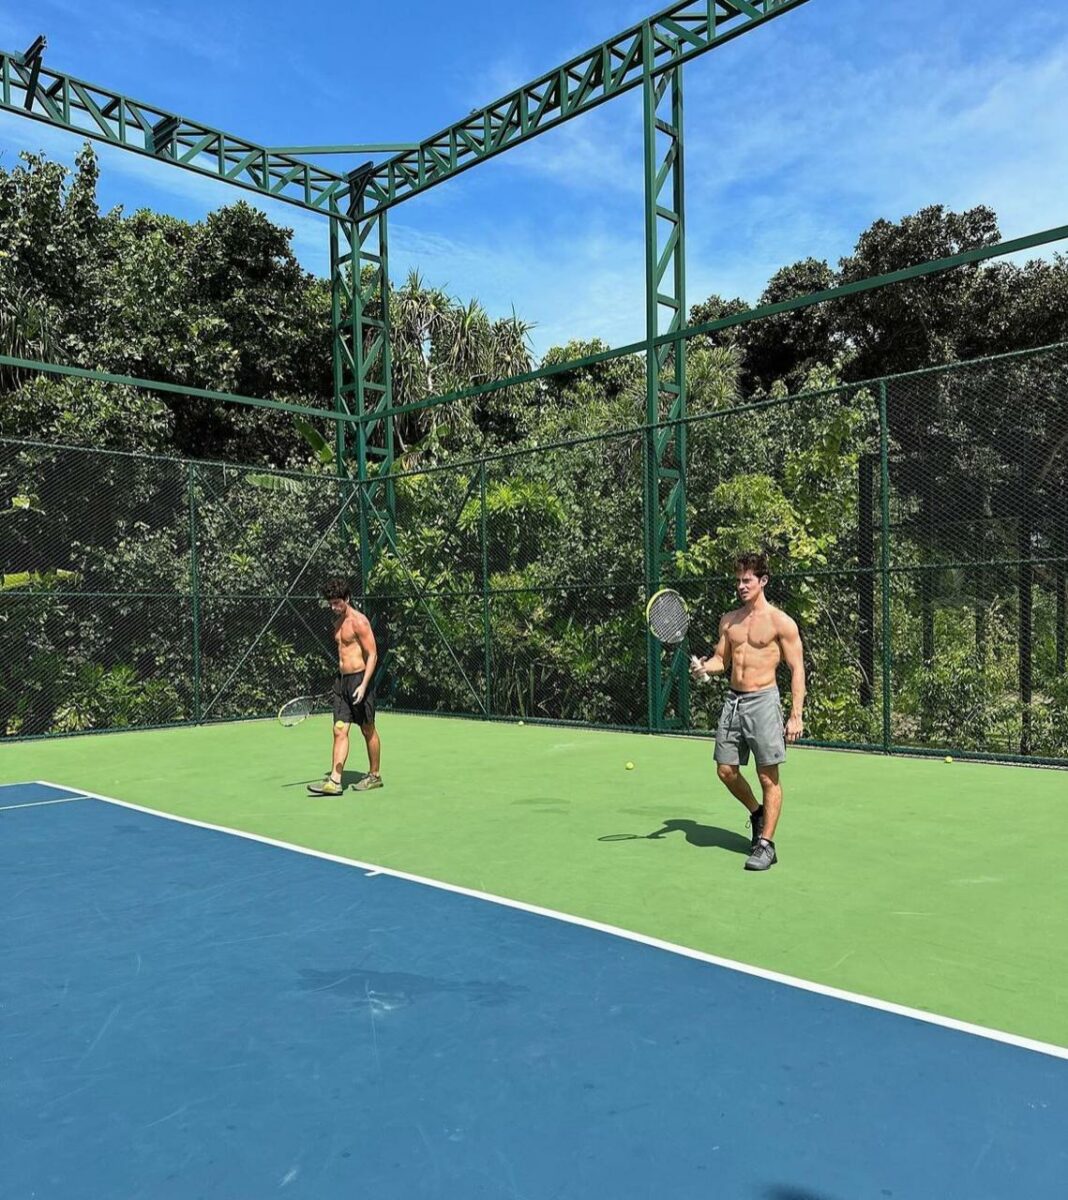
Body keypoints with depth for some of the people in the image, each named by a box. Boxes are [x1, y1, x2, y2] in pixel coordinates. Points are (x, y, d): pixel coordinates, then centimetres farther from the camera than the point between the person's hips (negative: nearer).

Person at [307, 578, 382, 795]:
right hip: (341, 679, 8)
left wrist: (363, 685, -22)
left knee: (368, 730, 5)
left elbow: (372, 654, -15)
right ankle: (334, 781, -2)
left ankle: (375, 775, 19)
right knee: (340, 730, 0)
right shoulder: (338, 622, 13)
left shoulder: (358, 621, -12)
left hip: (359, 678, -7)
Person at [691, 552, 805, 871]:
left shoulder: (780, 622, -5)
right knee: (725, 770, 10)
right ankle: (757, 813, 35)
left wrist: (796, 715, -12)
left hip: (762, 700, -6)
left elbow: (797, 669, -6)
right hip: (733, 699, 6)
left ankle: (766, 844, 8)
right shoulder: (728, 620, 11)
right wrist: (704, 667, -6)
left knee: (768, 776, -2)